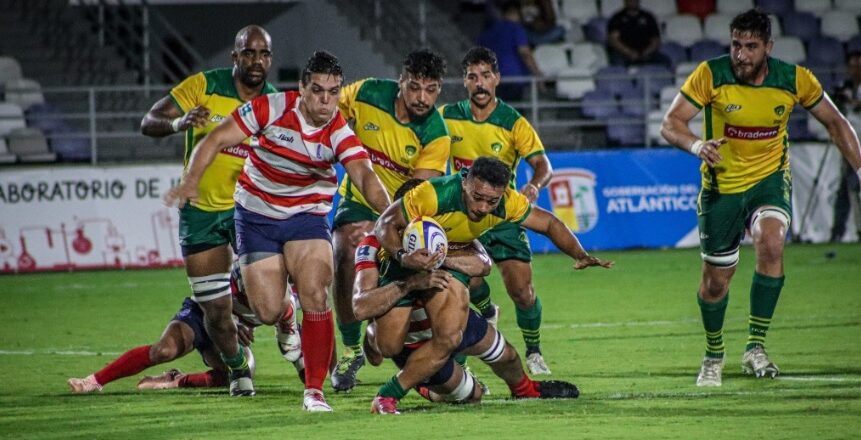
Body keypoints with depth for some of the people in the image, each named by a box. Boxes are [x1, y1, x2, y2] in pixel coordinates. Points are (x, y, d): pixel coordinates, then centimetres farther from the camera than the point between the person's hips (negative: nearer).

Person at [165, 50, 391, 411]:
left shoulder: (339, 134, -16)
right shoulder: (271, 108, -17)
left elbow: (364, 175, -32)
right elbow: (216, 141, -11)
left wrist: (388, 211, -51)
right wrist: (191, 182, -25)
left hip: (307, 217, 0)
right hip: (256, 216, 0)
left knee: (314, 294, -22)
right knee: (268, 312, -4)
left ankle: (314, 391, -11)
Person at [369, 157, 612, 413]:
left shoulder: (507, 203, -17)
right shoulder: (434, 195, -33)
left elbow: (549, 224, -2)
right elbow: (386, 224, -25)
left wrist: (581, 256, -16)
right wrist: (403, 257, -43)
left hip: (449, 261, 4)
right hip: (403, 259, -4)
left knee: (449, 338, -21)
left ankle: (389, 394, -7)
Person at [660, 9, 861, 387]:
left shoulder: (795, 79, -12)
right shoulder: (710, 75, -17)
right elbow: (670, 123, -18)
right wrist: (697, 145, -39)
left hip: (770, 179, 0)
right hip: (722, 184, 0)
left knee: (771, 243, -30)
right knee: (716, 281, 5)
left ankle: (755, 348, -20)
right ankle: (713, 356, 34)